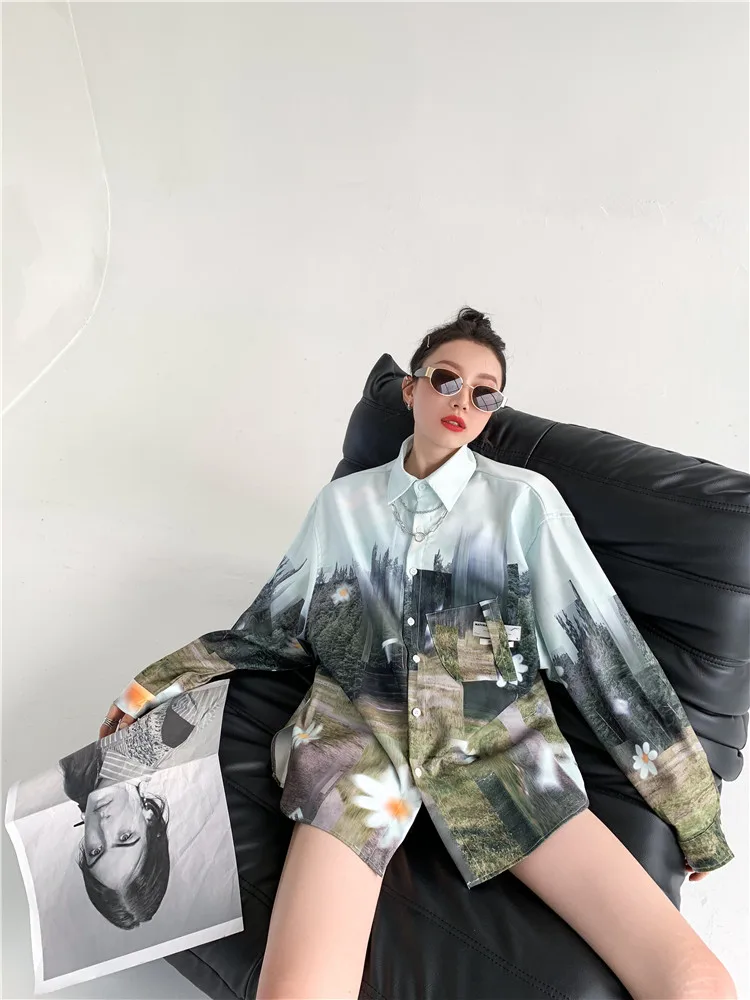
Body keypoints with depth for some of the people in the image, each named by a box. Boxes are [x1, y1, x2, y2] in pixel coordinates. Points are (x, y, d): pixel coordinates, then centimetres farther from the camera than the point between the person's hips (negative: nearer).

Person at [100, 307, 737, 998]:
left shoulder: (526, 500, 8)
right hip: (358, 731, 1)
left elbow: (602, 642, 6)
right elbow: (276, 627, 19)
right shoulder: (345, 502, 14)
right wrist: (162, 681, 16)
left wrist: (693, 805, 6)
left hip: (498, 742, 0)